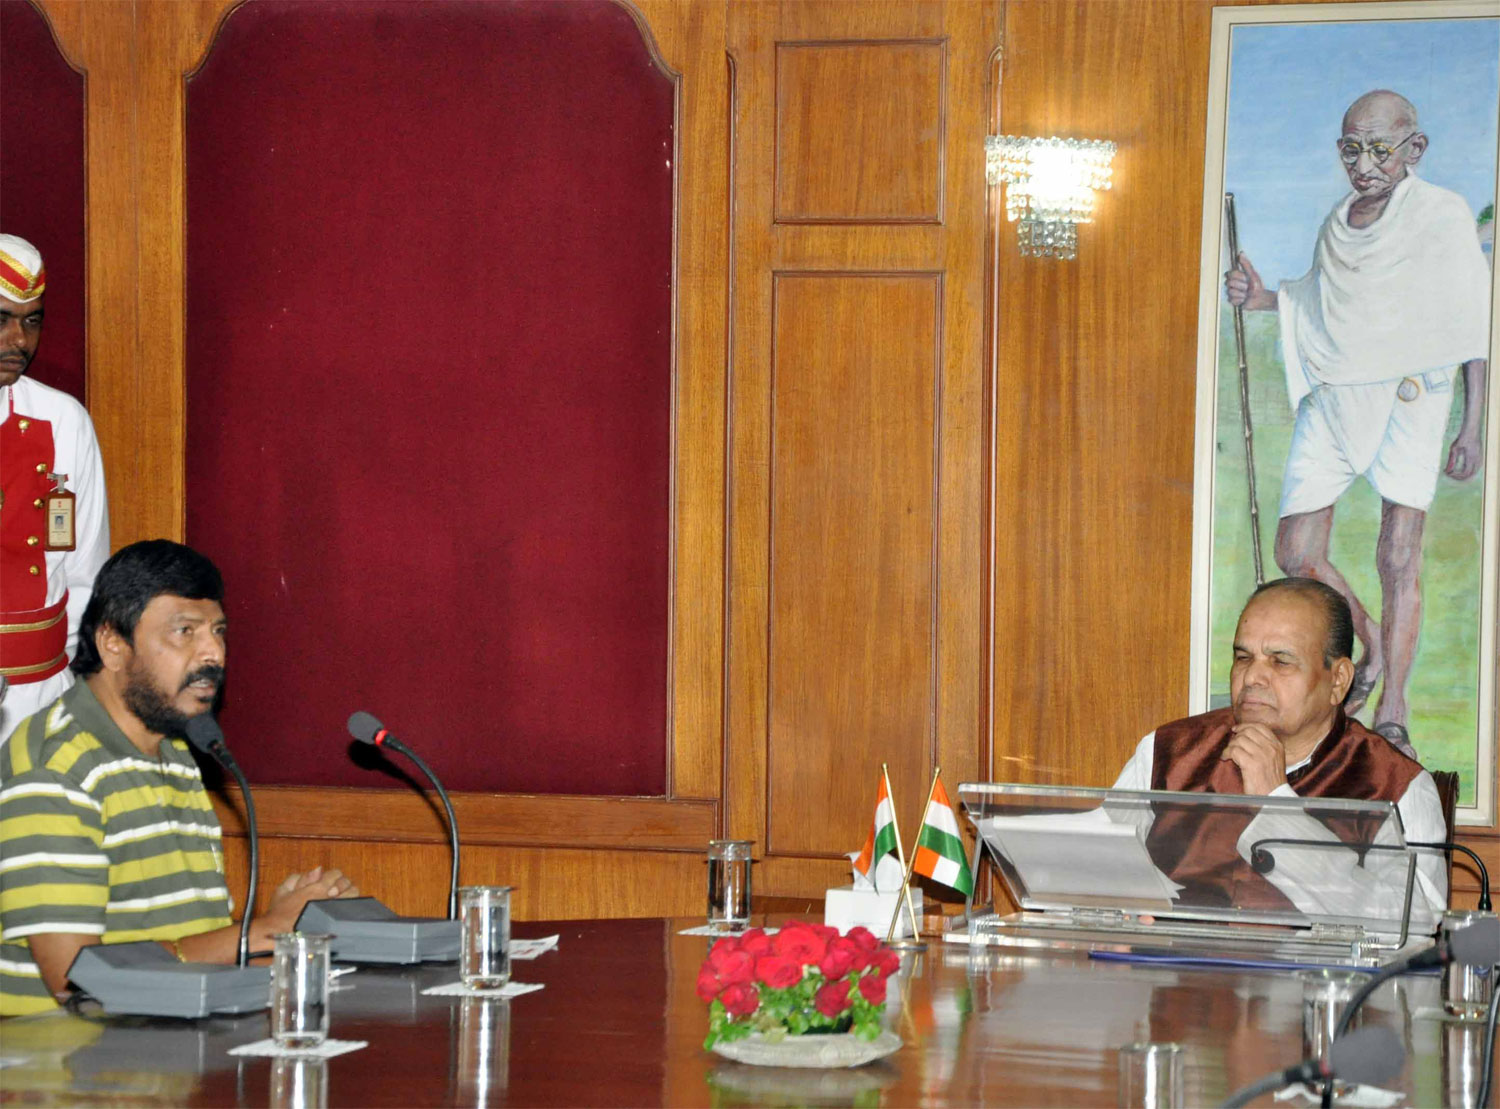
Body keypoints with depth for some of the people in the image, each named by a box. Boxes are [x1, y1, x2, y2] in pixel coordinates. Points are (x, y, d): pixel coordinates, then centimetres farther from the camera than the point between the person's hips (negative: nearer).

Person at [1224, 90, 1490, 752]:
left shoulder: (1441, 215, -5)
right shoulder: (1338, 225, 11)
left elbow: (1474, 326, -3)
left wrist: (1473, 424, -7)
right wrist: (1262, 299, 7)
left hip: (1408, 396, -5)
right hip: (1331, 400, 6)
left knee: (1398, 555, -10)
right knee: (1297, 554, 4)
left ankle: (1392, 713, -6)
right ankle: (1372, 647, 30)